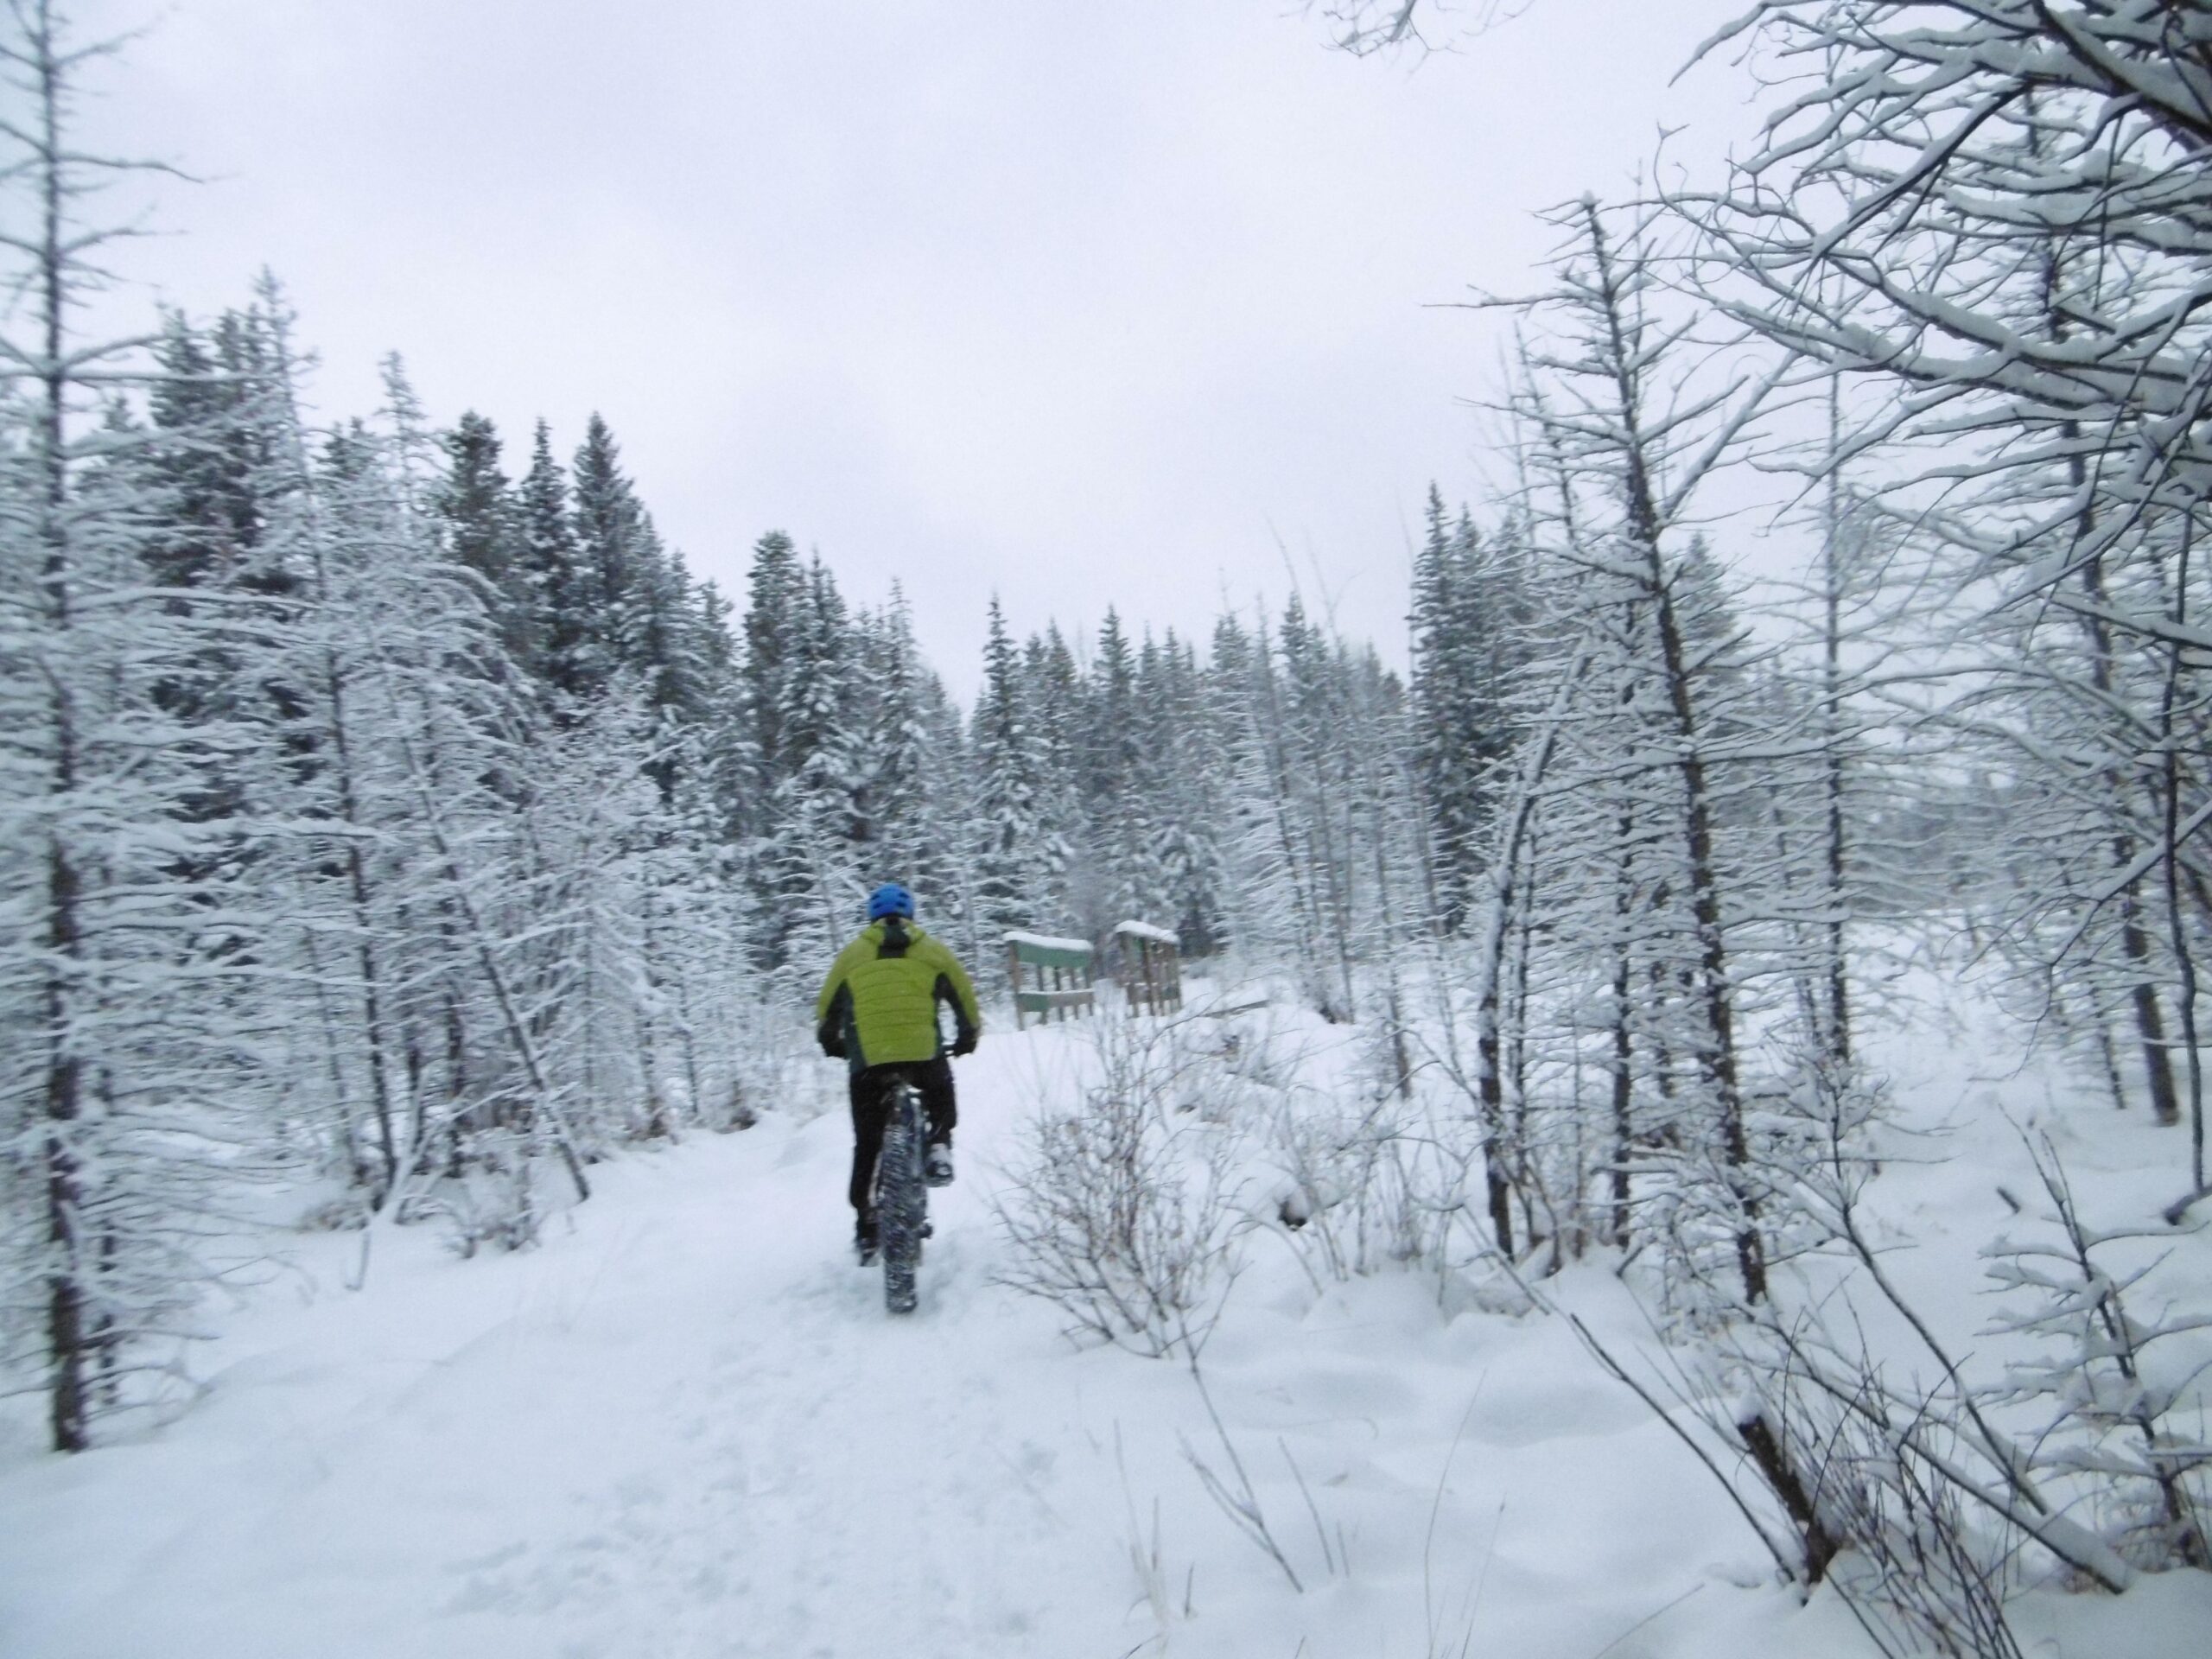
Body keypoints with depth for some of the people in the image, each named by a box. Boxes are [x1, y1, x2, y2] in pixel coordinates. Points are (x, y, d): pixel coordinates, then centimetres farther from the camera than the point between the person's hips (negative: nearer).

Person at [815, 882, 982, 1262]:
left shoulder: (852, 954, 13)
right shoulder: (933, 951, 12)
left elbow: (826, 1009, 20)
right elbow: (966, 999, 17)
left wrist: (832, 1043, 38)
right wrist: (967, 1038, 34)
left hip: (868, 1061, 1)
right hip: (925, 1055, 0)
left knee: (867, 1145, 14)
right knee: (941, 1096, 31)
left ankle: (865, 1226, 15)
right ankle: (938, 1147, 5)